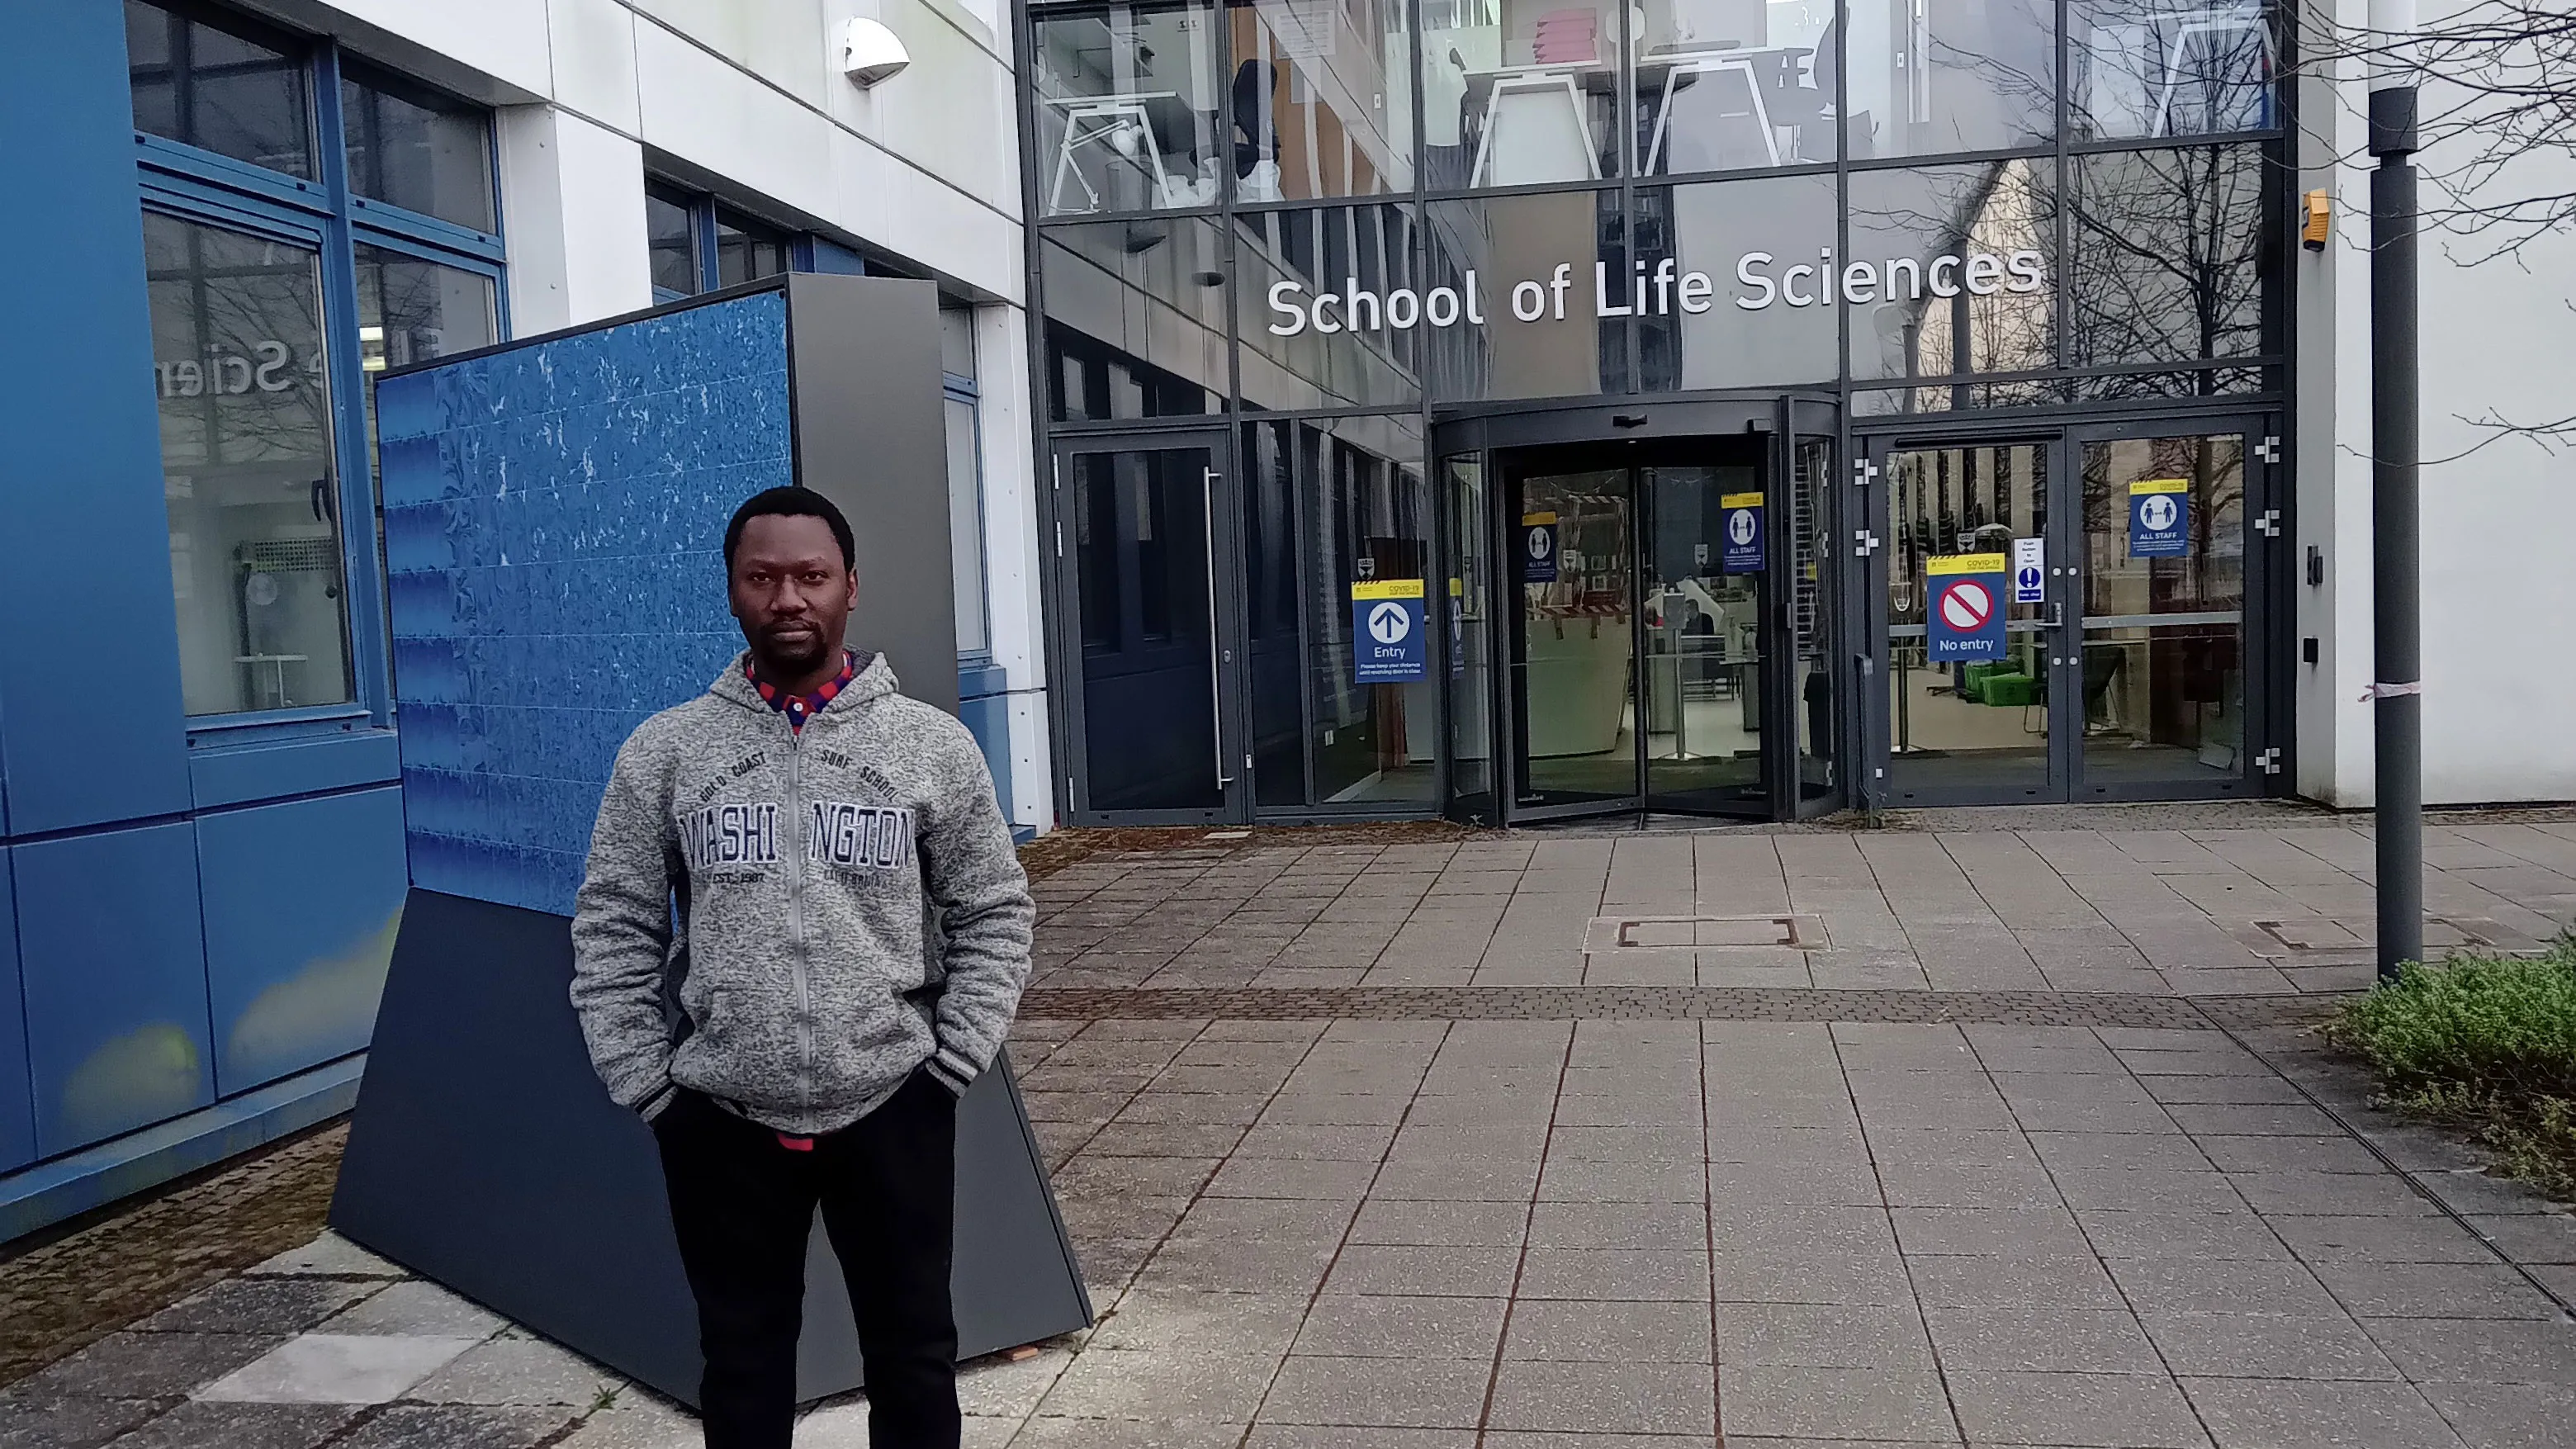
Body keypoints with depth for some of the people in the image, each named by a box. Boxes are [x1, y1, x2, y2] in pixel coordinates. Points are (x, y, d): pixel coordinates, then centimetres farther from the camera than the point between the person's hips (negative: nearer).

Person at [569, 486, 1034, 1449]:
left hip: (893, 1110, 0)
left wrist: (950, 1063, -5)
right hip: (721, 1121, 1)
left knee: (912, 1355, 14)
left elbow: (995, 915, 2)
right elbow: (611, 934, 2)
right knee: (743, 1366, 17)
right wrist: (647, 1086, -2)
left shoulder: (932, 744, -3)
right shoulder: (664, 751, -1)